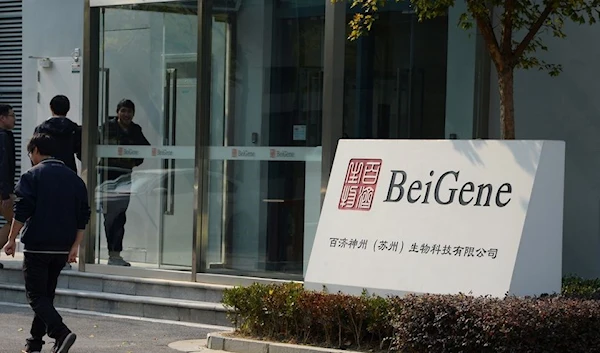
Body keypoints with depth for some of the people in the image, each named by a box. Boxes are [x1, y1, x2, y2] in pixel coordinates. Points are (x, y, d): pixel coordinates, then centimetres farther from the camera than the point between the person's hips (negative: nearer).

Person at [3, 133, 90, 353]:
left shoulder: (32, 176, -6)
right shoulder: (74, 178, 11)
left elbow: (21, 211, -13)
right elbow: (83, 217, 7)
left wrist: (12, 239, -6)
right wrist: (75, 246, 7)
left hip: (37, 246, -6)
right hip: (63, 248, 6)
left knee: (36, 295, -3)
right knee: (47, 293, 17)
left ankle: (61, 333, -23)